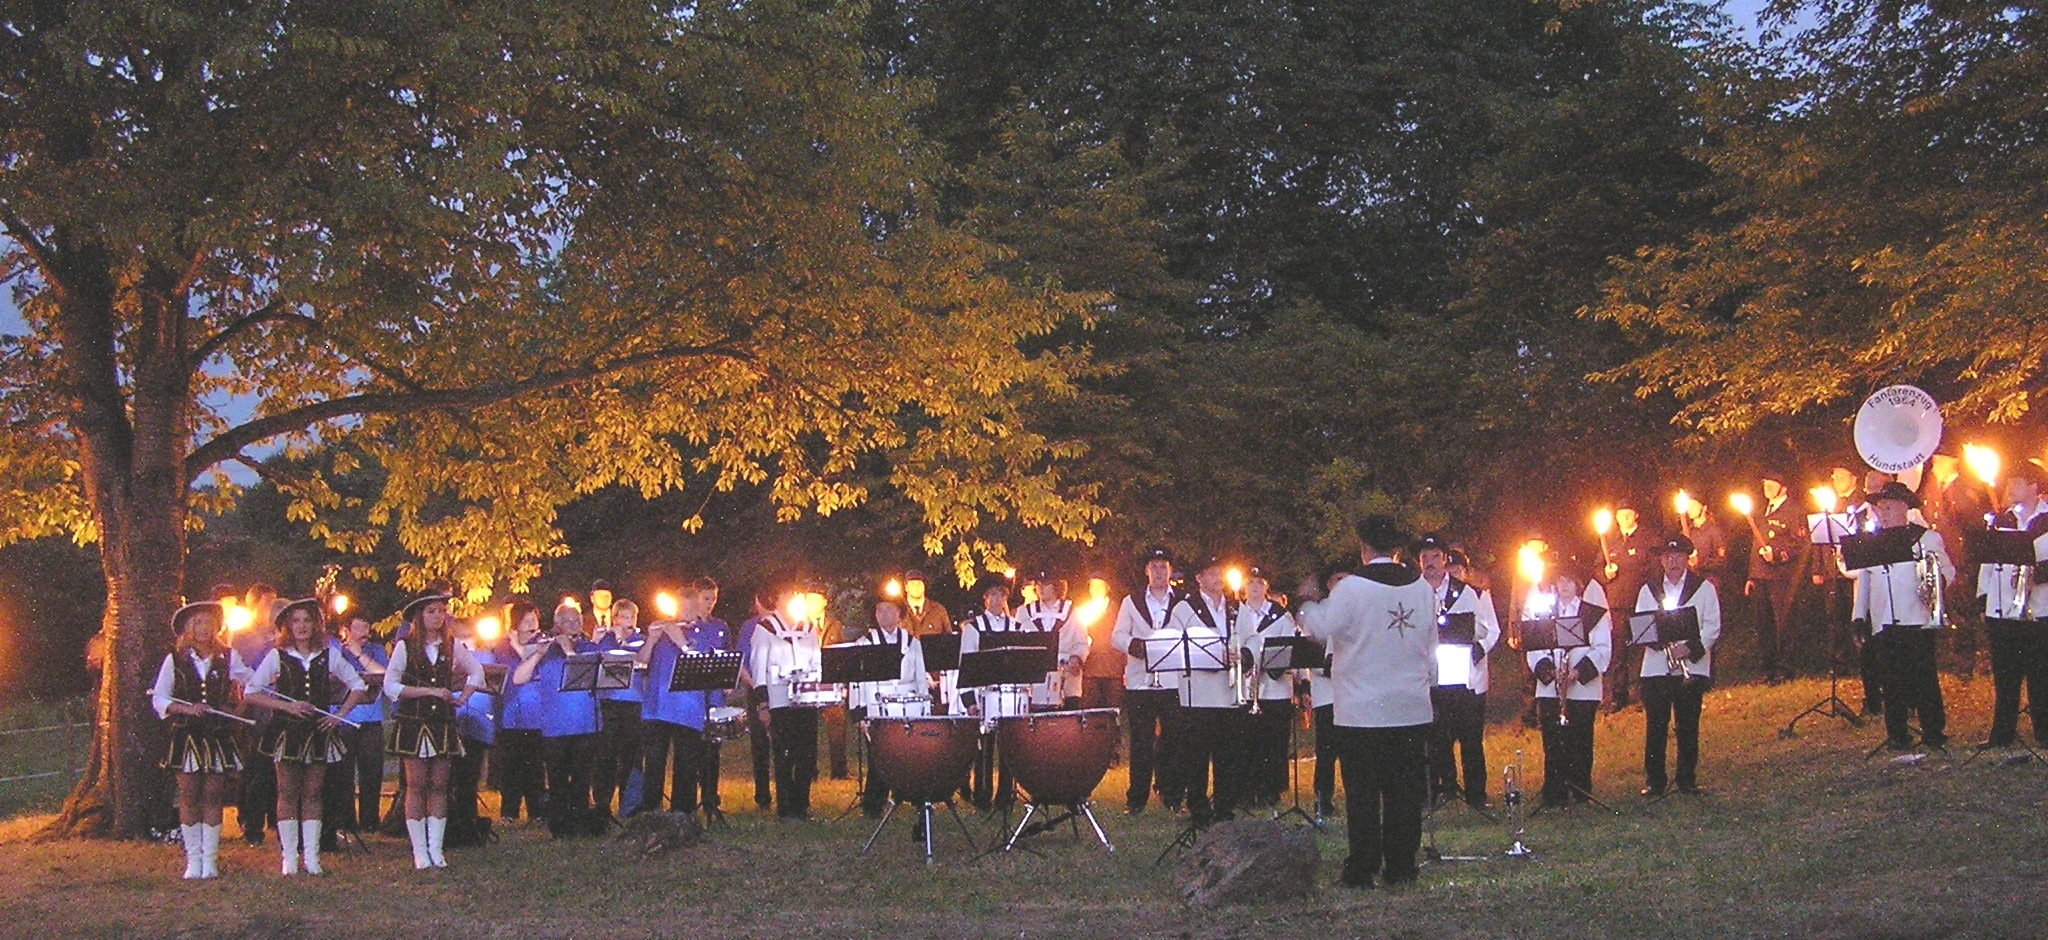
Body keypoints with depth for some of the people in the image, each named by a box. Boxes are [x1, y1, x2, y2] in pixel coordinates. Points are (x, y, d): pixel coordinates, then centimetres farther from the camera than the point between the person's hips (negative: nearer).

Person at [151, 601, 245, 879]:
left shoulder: (227, 657, 5)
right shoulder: (175, 660, 1)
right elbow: (158, 699, -1)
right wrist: (186, 708, -14)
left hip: (218, 736, 1)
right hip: (186, 737, -1)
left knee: (213, 796, 1)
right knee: (189, 797, -1)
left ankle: (210, 859, 5)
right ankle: (193, 859, 5)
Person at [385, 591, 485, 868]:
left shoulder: (451, 645, 8)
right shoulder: (405, 647, -3)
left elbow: (477, 672, 21)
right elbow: (390, 687, -8)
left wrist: (462, 697, 7)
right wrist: (430, 691, -12)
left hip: (443, 723, 3)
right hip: (414, 723, -3)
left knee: (439, 786, 3)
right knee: (416, 785, -3)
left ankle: (436, 849, 7)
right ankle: (420, 851, -1)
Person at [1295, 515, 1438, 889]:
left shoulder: (1352, 587, -12)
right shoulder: (1421, 586, 5)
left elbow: (1320, 628, -5)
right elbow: (1432, 642, 14)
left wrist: (1310, 601, 12)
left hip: (1362, 711, -4)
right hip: (1412, 708, 4)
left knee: (1363, 792, 0)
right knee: (1405, 791, 7)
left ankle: (1363, 868, 1)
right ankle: (1401, 867, 10)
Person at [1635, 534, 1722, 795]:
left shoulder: (1704, 588, 6)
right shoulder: (1648, 591, 13)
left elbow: (1712, 627, -2)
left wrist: (1690, 648, -17)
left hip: (1691, 668, -1)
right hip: (1655, 667, 2)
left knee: (1688, 727, 1)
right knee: (1655, 727, 0)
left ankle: (1687, 779, 11)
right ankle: (1654, 781, 6)